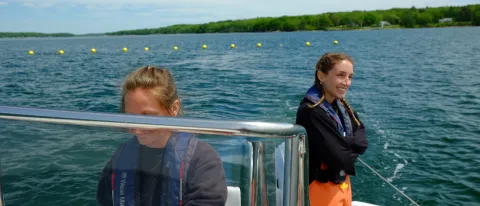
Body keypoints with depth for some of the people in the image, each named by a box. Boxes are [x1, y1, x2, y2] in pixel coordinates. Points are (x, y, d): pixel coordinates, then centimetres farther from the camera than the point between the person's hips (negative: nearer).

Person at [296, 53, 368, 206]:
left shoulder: (341, 106, 3)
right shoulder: (311, 111, -25)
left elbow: (362, 139, -2)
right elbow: (340, 157, -26)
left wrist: (346, 144, -21)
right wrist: (353, 145, -6)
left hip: (342, 185, 8)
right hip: (321, 189, -8)